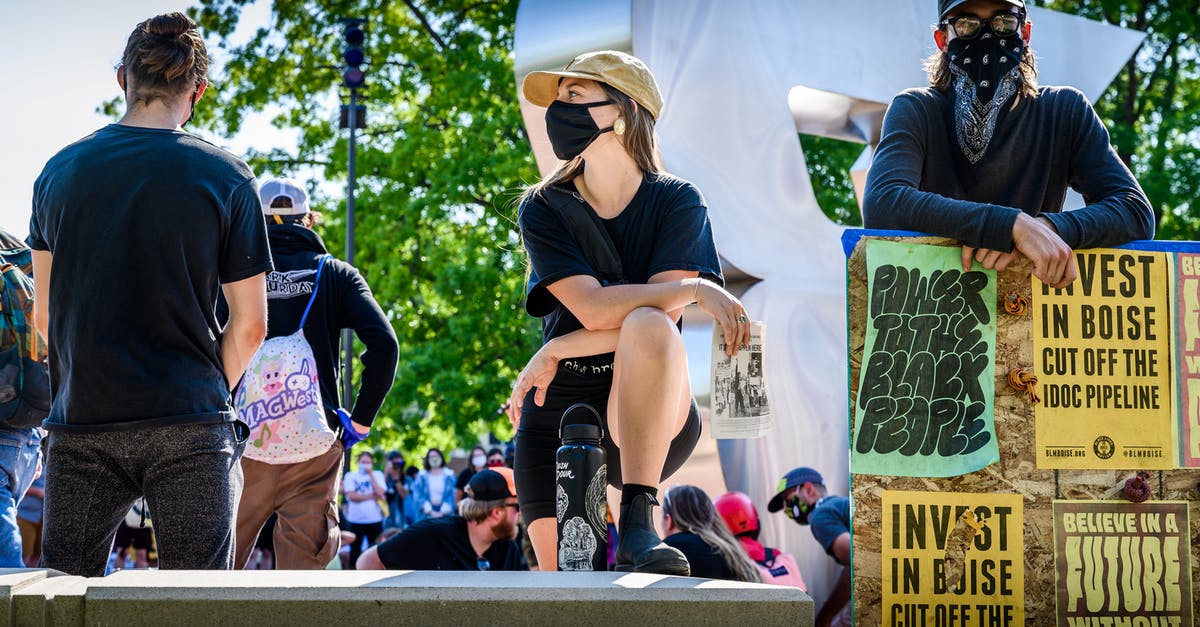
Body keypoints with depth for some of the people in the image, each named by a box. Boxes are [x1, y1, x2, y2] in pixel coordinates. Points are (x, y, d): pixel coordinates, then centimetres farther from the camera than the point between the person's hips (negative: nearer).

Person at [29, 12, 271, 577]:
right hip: (189, 426, -2)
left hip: (81, 424, 3)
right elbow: (249, 325, -1)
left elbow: (45, 316, 11)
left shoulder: (59, 171, 6)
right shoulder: (225, 176, -2)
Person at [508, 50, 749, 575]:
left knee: (646, 325, -36)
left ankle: (637, 527, -37)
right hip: (556, 417, 2)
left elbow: (661, 318, -15)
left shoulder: (676, 202, -2)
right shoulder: (543, 209, -1)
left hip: (649, 418, -2)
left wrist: (555, 352, -17)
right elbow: (593, 307, -16)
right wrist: (696, 288, -23)